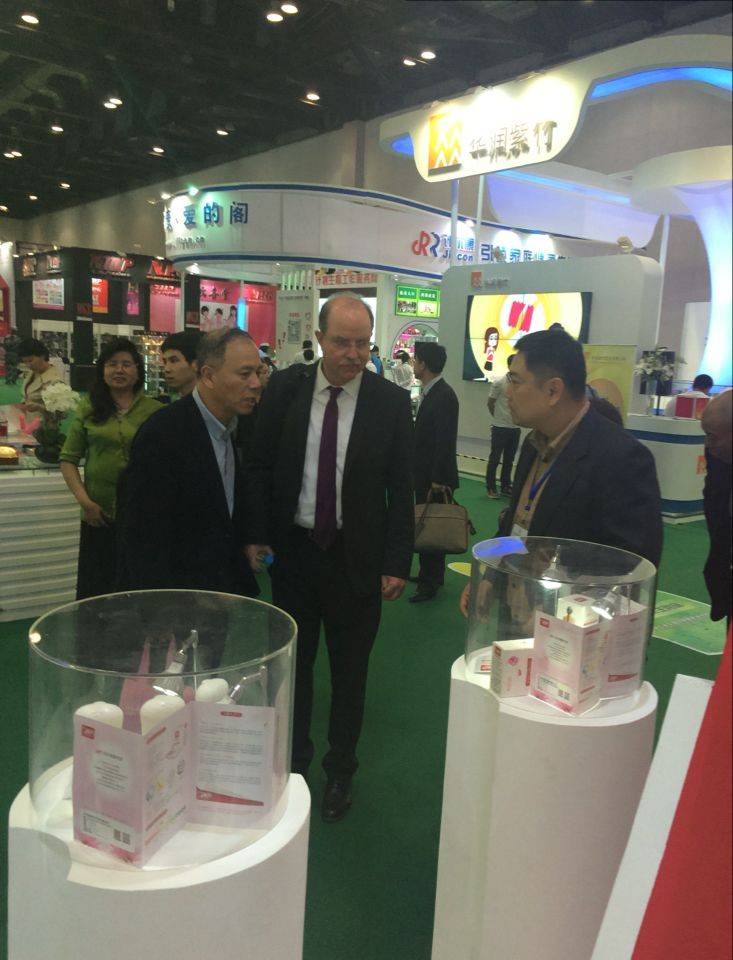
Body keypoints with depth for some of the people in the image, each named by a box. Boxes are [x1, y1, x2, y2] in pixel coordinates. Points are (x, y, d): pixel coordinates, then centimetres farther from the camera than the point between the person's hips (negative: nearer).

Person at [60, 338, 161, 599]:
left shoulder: (155, 410, 0)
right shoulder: (88, 407, 5)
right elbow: (68, 459, 6)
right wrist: (84, 501, -4)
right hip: (99, 514, 1)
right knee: (94, 590, 9)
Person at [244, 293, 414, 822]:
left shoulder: (392, 401, -8)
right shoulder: (285, 388, -4)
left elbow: (401, 489, -6)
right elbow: (261, 466, 3)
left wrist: (397, 562, -9)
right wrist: (257, 535, -3)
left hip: (357, 557, -1)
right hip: (293, 548, 2)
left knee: (350, 670, 13)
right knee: (292, 660, 17)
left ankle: (341, 771, 35)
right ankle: (293, 757, 40)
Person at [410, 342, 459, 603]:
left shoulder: (444, 396, -19)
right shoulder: (430, 392, 10)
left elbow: (446, 441, -22)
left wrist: (437, 481, -22)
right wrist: (425, 478, 15)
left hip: (435, 478, -9)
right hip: (424, 475, 9)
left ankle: (429, 583, 11)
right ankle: (430, 574, 31)